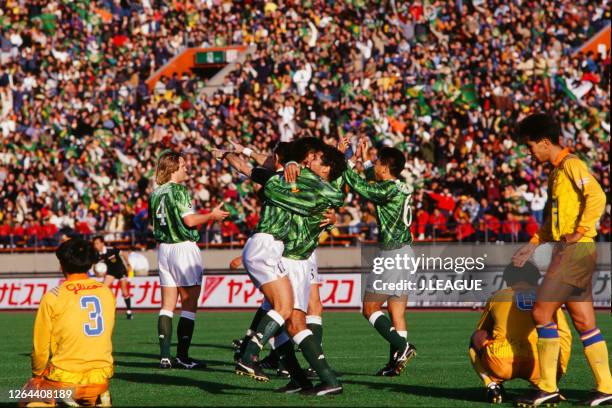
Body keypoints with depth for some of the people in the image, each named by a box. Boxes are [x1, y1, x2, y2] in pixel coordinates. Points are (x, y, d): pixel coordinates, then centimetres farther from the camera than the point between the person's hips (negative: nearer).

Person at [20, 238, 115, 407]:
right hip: (101, 378, 4)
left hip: (66, 378, -4)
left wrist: (37, 373, 16)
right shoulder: (107, 293, 3)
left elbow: (41, 346, -3)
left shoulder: (53, 297, -9)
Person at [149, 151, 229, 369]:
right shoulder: (179, 190, -13)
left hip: (163, 248, 7)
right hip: (184, 247, -7)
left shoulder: (155, 194, 9)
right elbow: (189, 220, -17)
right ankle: (182, 356, -6)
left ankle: (164, 355, 1)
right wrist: (212, 215, -5)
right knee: (189, 304, -2)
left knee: (167, 304, 7)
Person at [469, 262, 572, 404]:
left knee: (477, 339, 30)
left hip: (501, 364, 0)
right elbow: (565, 336, 18)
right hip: (540, 367, 0)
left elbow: (480, 331, 31)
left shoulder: (497, 297, 18)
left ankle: (492, 384, 7)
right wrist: (559, 371, 26)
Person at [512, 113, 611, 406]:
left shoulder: (572, 165, -10)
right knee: (584, 322, 8)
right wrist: (533, 244, 20)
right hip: (566, 251, 10)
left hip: (575, 250, -10)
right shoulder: (556, 171, 20)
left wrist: (579, 232, -21)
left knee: (541, 312, -10)